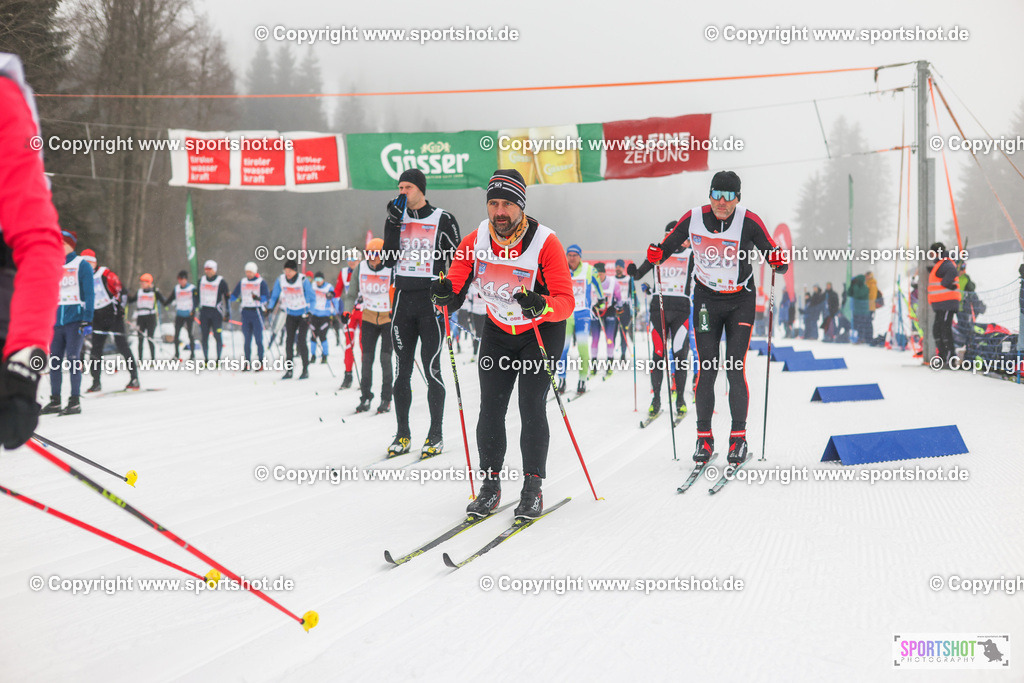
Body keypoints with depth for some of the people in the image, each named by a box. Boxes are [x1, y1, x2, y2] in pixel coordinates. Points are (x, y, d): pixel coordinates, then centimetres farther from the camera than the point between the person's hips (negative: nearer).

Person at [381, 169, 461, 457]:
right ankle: (403, 434, 12)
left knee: (431, 369, -4)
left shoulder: (443, 220, -1)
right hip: (403, 299, 4)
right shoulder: (397, 219, 11)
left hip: (432, 301, -4)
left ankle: (436, 434, 5)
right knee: (402, 369, 5)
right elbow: (389, 260, 1)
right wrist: (395, 222, -6)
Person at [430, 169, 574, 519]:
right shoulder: (476, 241, -14)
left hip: (542, 332, -3)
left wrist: (540, 306, -50)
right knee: (490, 408, -4)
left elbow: (566, 301, -30)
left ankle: (533, 487, -2)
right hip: (498, 331, 3)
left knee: (531, 407, -13)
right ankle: (490, 484, 8)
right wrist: (445, 295, -34)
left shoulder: (545, 243, -25)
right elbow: (455, 290, -10)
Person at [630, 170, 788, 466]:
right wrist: (649, 263, -4)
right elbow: (668, 244, 7)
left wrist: (778, 262, -26)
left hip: (741, 301, -1)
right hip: (707, 299, 1)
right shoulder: (694, 218, -10)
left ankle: (738, 436, 5)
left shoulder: (749, 222, -15)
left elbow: (771, 251, -5)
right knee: (706, 369, -3)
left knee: (735, 370, -6)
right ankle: (704, 436, 8)